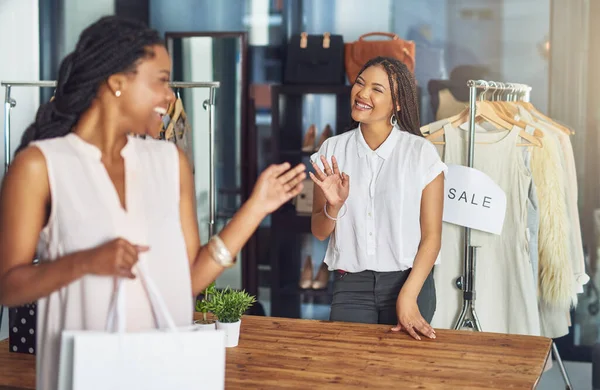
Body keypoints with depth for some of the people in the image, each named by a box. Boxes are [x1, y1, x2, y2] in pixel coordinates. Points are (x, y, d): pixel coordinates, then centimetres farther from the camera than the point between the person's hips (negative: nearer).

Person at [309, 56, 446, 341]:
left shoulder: (421, 152, -7)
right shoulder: (331, 151, 1)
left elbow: (431, 237, -6)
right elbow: (319, 232, 6)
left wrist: (407, 297, -16)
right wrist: (334, 206, -15)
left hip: (408, 281, -2)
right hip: (350, 285, 2)